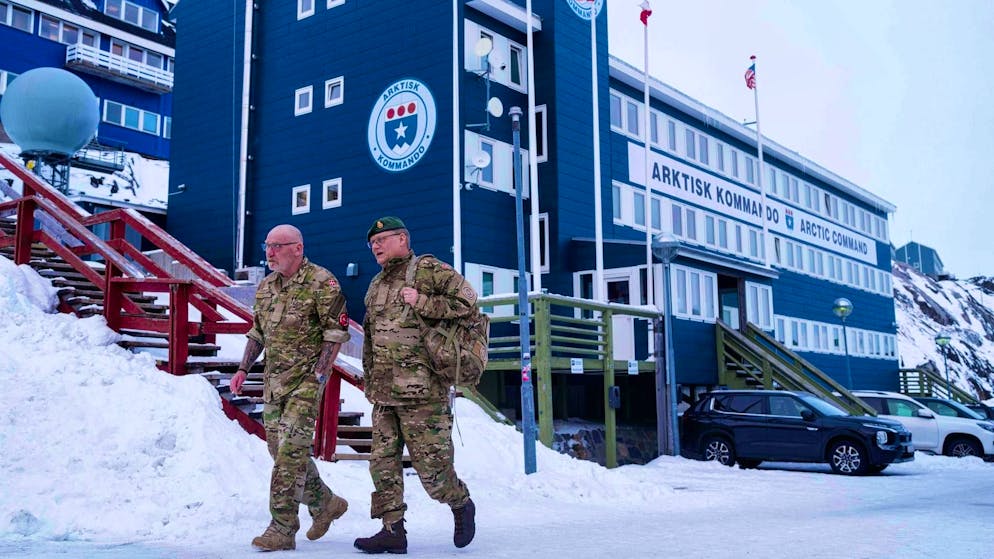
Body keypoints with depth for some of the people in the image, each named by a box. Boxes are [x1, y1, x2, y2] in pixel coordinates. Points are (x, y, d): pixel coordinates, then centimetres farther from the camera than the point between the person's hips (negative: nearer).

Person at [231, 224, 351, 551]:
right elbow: (258, 332, 20)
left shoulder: (321, 282, -11)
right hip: (273, 380, 8)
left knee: (290, 450, -11)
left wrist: (318, 375, -17)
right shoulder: (266, 286, 12)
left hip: (305, 379, -8)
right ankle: (326, 504, 29)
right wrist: (243, 369, 11)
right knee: (280, 449, 11)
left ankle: (282, 529, -4)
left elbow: (336, 333, -12)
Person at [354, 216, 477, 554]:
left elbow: (467, 299, -12)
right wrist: (370, 381, 19)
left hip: (422, 393, -7)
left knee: (430, 466, -3)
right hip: (383, 394, 8)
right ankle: (392, 532, 13)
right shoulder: (376, 285, 19)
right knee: (383, 463, 5)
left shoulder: (428, 270, -4)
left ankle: (462, 506, 23)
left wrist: (422, 303, -16)